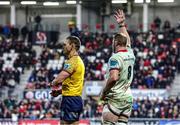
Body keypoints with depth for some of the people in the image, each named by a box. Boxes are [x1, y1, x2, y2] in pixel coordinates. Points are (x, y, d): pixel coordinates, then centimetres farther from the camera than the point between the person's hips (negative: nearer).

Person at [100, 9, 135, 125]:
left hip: (115, 98, -7)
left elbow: (114, 77, -24)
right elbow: (127, 41, 30)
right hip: (128, 97, 7)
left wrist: (103, 92, -12)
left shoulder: (115, 58, -13)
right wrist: (122, 24, 39)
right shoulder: (130, 54, 10)